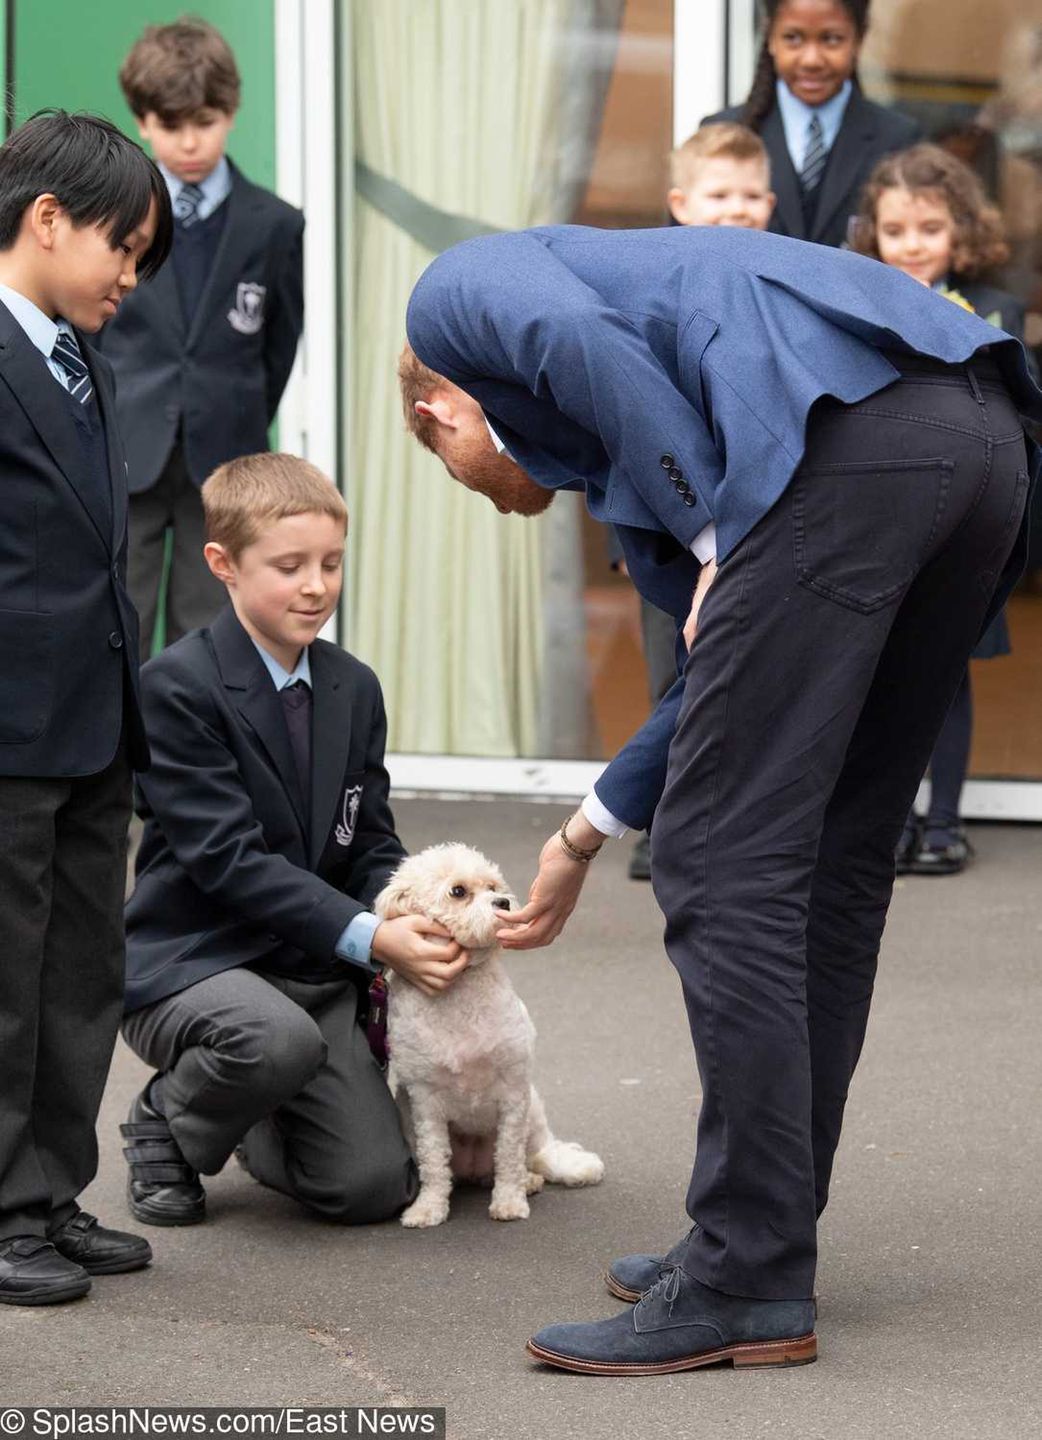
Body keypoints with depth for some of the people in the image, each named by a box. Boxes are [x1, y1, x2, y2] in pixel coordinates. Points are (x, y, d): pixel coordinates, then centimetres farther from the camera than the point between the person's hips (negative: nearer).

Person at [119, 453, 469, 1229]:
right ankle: (167, 1127, -5)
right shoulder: (176, 685, -14)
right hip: (193, 956, -6)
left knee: (373, 1187, -11)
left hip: (313, 967, 6)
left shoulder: (355, 688, 8)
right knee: (279, 1039, -39)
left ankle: (259, 1125, 23)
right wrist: (368, 937, -28)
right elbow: (227, 856, -20)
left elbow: (371, 844, 9)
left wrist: (409, 927, -15)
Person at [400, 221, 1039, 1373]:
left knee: (724, 864, -3)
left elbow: (583, 339, -5)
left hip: (848, 441, -9)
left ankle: (748, 1287, 0)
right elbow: (741, 669, 40)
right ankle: (762, 1243, 25)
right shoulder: (595, 436, 39)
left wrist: (718, 539, 0)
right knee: (831, 862, 17)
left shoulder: (456, 291, 21)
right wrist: (587, 833, 51)